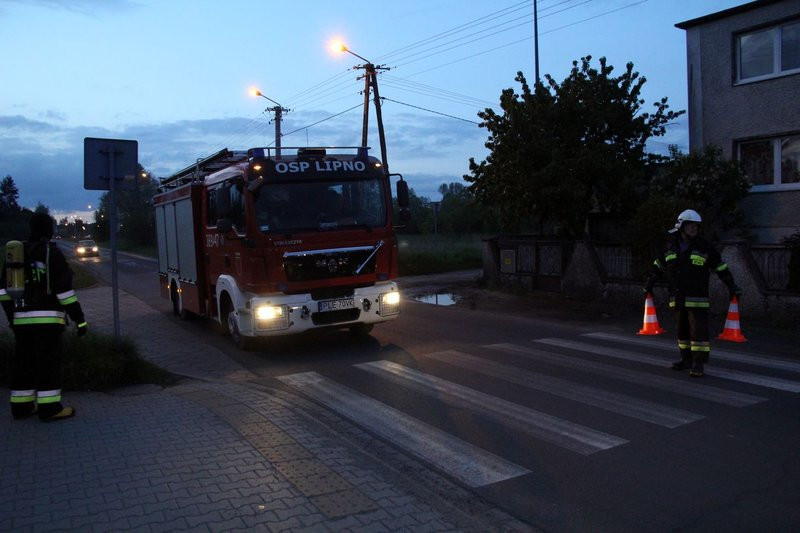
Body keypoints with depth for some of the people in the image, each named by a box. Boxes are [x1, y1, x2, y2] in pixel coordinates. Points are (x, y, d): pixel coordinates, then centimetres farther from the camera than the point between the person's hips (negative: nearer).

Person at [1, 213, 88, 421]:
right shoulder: (51, 252, -8)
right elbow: (64, 289, -13)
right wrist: (79, 319, -10)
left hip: (21, 319, 7)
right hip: (47, 318, -7)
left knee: (24, 362, 13)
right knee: (49, 362, -3)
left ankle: (21, 405, 19)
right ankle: (49, 407, -3)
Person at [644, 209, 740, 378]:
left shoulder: (704, 247, -2)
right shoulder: (671, 248, 8)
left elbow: (721, 267, 3)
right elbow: (658, 266, 19)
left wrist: (732, 286, 1)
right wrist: (649, 284, 16)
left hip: (697, 299, -4)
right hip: (677, 298, 5)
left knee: (698, 330, -9)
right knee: (682, 330, 13)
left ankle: (698, 364, -7)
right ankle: (687, 359, 24)